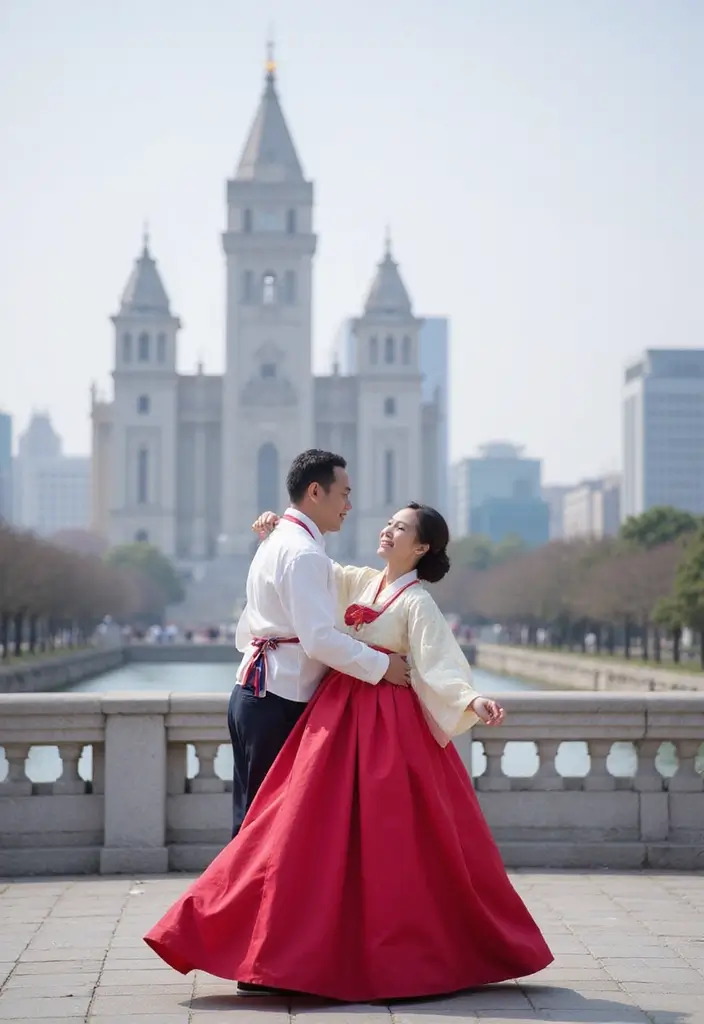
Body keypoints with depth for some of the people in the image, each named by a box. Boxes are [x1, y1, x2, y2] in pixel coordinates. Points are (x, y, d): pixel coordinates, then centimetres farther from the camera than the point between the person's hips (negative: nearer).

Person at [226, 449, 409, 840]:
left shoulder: (277, 543, 19)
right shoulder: (304, 553, -15)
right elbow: (320, 639, -22)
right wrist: (382, 665, -14)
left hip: (254, 694, 10)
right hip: (277, 703, -10)